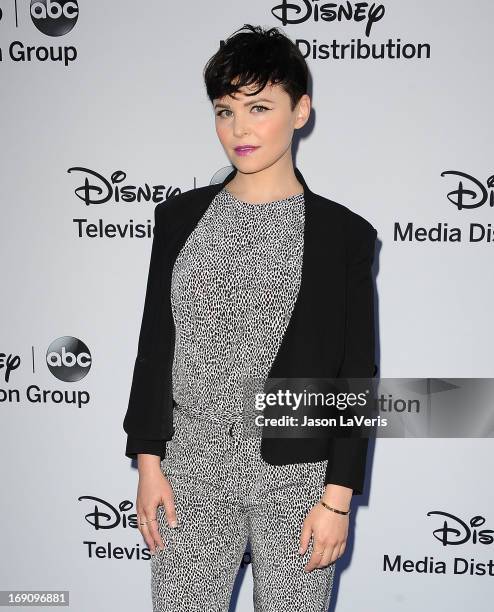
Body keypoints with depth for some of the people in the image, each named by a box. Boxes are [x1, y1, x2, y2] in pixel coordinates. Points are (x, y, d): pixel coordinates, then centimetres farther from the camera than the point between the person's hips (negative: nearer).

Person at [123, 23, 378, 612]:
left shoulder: (343, 233, -4)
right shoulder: (181, 216, 4)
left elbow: (356, 376, -3)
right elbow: (155, 344, 6)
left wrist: (339, 497, -6)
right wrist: (148, 461, 2)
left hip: (296, 474, -2)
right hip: (192, 466, 2)